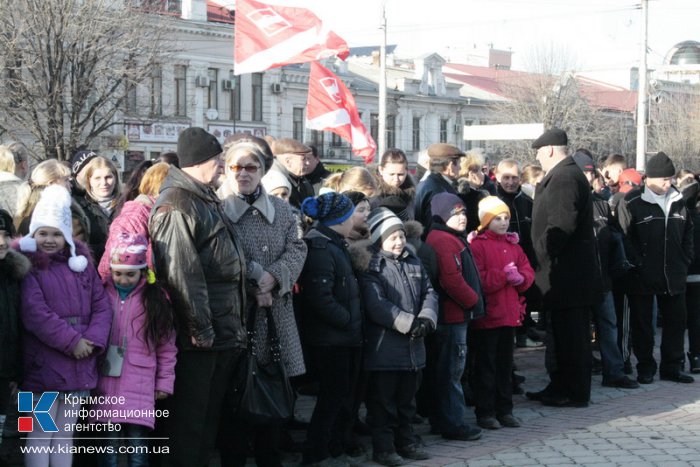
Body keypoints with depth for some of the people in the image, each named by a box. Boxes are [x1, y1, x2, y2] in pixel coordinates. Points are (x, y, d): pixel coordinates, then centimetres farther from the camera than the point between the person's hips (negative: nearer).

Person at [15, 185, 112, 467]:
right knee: (40, 435, -2)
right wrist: (72, 341, -16)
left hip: (80, 366, 5)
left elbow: (101, 304, 8)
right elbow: (35, 314, -16)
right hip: (43, 366, -5)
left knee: (65, 434, 13)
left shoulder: (80, 261, 11)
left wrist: (94, 340, -8)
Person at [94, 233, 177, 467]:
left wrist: (165, 381, 4)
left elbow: (167, 345, 6)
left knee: (138, 443, -2)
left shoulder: (156, 298, 5)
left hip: (140, 384, -1)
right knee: (108, 443, 3)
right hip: (106, 381, 1)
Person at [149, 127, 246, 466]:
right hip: (197, 338, -10)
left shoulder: (206, 200, 17)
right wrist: (200, 329, -20)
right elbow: (181, 274, -22)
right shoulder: (177, 205, -16)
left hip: (222, 333, 10)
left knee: (208, 418, 17)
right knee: (187, 423, -2)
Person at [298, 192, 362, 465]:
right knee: (333, 397, -2)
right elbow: (321, 299, -26)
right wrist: (350, 321, -16)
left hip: (342, 338, 10)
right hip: (329, 339, -10)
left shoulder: (334, 246, 14)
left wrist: (352, 323, 8)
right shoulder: (320, 248, -19)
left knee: (343, 395, 16)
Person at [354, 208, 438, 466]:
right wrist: (409, 322, -20)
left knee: (407, 398, 16)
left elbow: (429, 293, 10)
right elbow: (376, 305, -18)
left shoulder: (413, 262, 12)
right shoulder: (372, 266, -9)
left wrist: (426, 318, -10)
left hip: (414, 346, 6)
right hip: (385, 346, -6)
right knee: (383, 400, 2)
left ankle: (406, 440, 28)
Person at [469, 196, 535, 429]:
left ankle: (504, 410, 21)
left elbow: (528, 271, 10)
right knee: (486, 365, 0)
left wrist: (520, 278, -11)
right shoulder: (477, 245, -8)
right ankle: (485, 413, 6)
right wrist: (503, 276, -21)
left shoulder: (512, 244, 14)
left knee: (505, 364, 13)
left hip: (510, 314, 7)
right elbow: (477, 279, -18)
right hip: (487, 315, -7)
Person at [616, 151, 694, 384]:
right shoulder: (632, 202, -10)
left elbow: (688, 230, 18)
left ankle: (672, 366, 21)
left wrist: (685, 259, 9)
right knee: (642, 323, 4)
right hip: (642, 277, -5)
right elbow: (624, 237, -11)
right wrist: (637, 264, -14)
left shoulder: (677, 200, 7)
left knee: (676, 321, 10)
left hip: (673, 275, 5)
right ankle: (645, 368, 15)